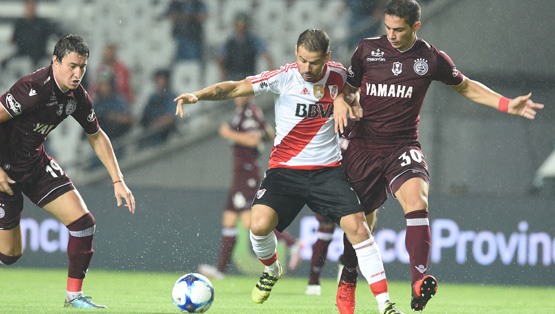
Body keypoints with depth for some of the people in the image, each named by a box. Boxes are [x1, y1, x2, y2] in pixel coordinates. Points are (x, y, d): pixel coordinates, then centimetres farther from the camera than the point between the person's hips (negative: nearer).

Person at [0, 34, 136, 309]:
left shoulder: (77, 96, -4)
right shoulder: (34, 88, -28)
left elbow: (97, 136, 12)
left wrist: (118, 181, 6)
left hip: (37, 163, 7)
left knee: (83, 222, -6)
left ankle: (74, 295, 6)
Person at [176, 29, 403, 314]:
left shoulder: (338, 75, -1)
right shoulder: (285, 77, -10)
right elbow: (236, 88, -16)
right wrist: (198, 95, -31)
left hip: (328, 170, 2)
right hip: (285, 169, -2)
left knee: (357, 227, -13)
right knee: (260, 225, -22)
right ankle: (272, 270, 14)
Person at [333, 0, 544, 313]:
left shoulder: (432, 59, 0)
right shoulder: (368, 49, 0)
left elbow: (466, 86, 16)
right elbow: (348, 86, 14)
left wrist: (507, 104, 6)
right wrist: (341, 101, -10)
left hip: (402, 146, -1)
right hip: (363, 146, 1)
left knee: (417, 202, -28)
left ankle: (419, 281, -38)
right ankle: (348, 281, 34)